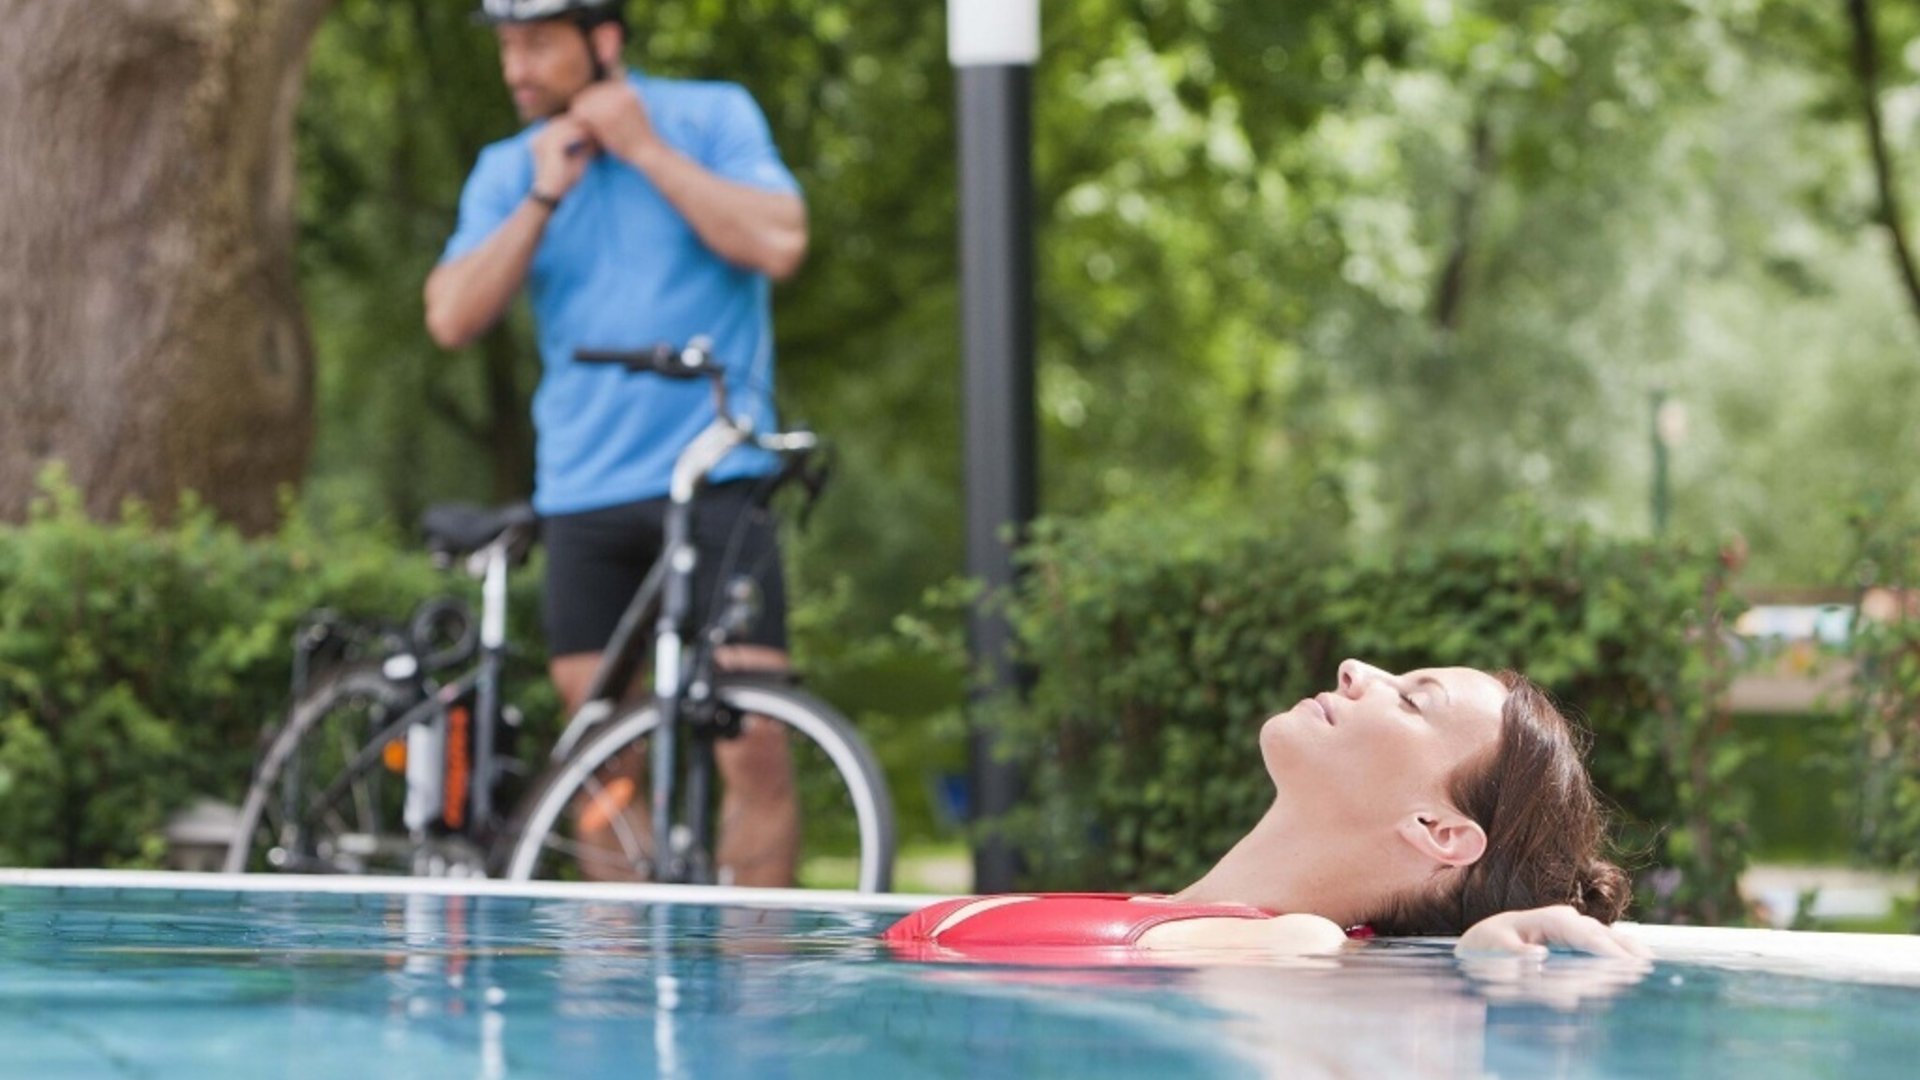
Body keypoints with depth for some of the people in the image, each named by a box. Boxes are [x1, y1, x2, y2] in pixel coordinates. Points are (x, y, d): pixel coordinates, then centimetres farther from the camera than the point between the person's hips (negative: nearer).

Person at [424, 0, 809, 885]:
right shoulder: (507, 171, 9)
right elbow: (452, 318, -2)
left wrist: (645, 149, -11)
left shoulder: (712, 117, 1)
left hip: (714, 479, -3)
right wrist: (544, 198, -9)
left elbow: (778, 244, -15)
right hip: (581, 494, 3)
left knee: (754, 746, -11)